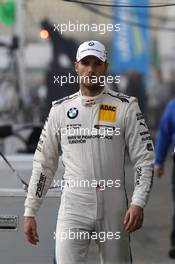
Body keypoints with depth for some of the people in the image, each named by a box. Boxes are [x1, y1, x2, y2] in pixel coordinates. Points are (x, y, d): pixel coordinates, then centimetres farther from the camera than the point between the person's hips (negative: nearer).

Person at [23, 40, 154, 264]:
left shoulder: (125, 107, 2)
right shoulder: (60, 109, 8)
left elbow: (144, 159, -1)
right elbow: (43, 163, 11)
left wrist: (138, 203, -15)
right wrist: (30, 212, 7)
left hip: (114, 211, 0)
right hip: (73, 209, 0)